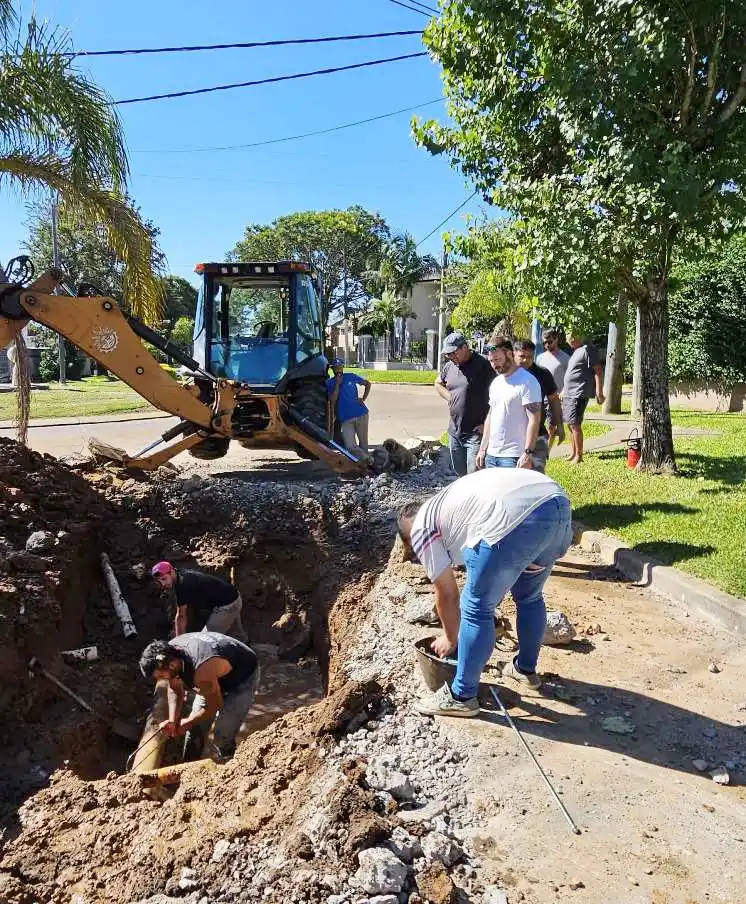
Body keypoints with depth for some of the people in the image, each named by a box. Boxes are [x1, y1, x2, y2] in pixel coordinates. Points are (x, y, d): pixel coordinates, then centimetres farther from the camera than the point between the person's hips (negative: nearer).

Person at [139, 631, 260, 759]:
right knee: (195, 728, 6)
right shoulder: (169, 651, -19)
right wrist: (172, 721, -15)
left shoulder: (202, 671, -41)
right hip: (215, 678, 7)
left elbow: (215, 705, -24)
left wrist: (187, 723, -11)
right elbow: (175, 690, -2)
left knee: (222, 737, -11)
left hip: (244, 677, -7)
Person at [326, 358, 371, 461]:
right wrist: (337, 384, -12)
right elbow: (333, 400, -7)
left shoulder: (351, 377, 8)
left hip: (361, 414, 1)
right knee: (350, 447, -14)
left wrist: (363, 399, 8)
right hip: (345, 418, 0)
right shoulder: (330, 383, 5)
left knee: (363, 443, 4)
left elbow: (368, 384, 20)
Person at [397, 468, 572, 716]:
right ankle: (525, 669, 48)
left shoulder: (421, 530, 15)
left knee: (476, 609, 8)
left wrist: (449, 638, 33)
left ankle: (461, 697, 21)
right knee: (529, 596, 29)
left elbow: (447, 594, 20)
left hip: (516, 518, -9)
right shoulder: (445, 504, 37)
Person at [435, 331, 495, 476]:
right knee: (460, 474, 17)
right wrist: (450, 397, 9)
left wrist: (486, 424, -16)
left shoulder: (482, 365, -12)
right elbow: (438, 384, 28)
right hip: (454, 432, 7)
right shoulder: (449, 366, 9)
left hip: (475, 433, -7)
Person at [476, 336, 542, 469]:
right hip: (491, 454, 8)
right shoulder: (495, 383, 15)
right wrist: (482, 449, 16)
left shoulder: (527, 381, -10)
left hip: (513, 457, -8)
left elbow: (534, 419, -15)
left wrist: (528, 453, -21)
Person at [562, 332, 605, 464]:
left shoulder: (588, 349, -12)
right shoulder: (576, 350, 17)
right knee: (570, 424, 14)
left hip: (579, 394, -10)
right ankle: (573, 453, 25)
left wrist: (599, 393, -20)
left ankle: (579, 455, -1)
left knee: (575, 424, -9)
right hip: (569, 394, 10)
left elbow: (598, 371, -16)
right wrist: (564, 390, 29)